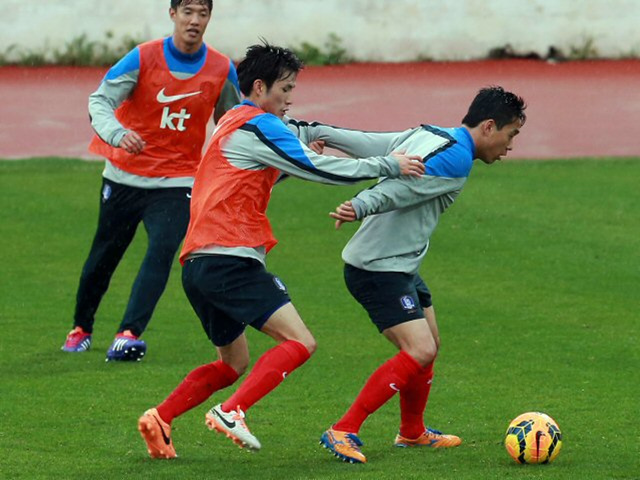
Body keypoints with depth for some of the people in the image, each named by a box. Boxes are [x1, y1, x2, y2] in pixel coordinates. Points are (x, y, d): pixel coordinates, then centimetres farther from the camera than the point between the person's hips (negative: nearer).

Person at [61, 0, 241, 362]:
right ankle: (81, 329, 34)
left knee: (162, 252, -21)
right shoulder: (143, 58, -11)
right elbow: (100, 100, -19)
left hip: (177, 182, 0)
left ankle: (128, 335, -28)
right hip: (125, 176, 0)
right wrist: (116, 133, -39)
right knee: (104, 254, 12)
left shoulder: (222, 70, -4)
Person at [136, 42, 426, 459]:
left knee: (233, 364, 20)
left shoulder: (232, 124, 25)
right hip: (231, 260, -10)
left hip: (198, 264, 10)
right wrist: (387, 166, -1)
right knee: (300, 342, -14)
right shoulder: (258, 125, -5)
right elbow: (318, 169, -8)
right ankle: (232, 412, -25)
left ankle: (159, 420, 6)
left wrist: (300, 160, 22)